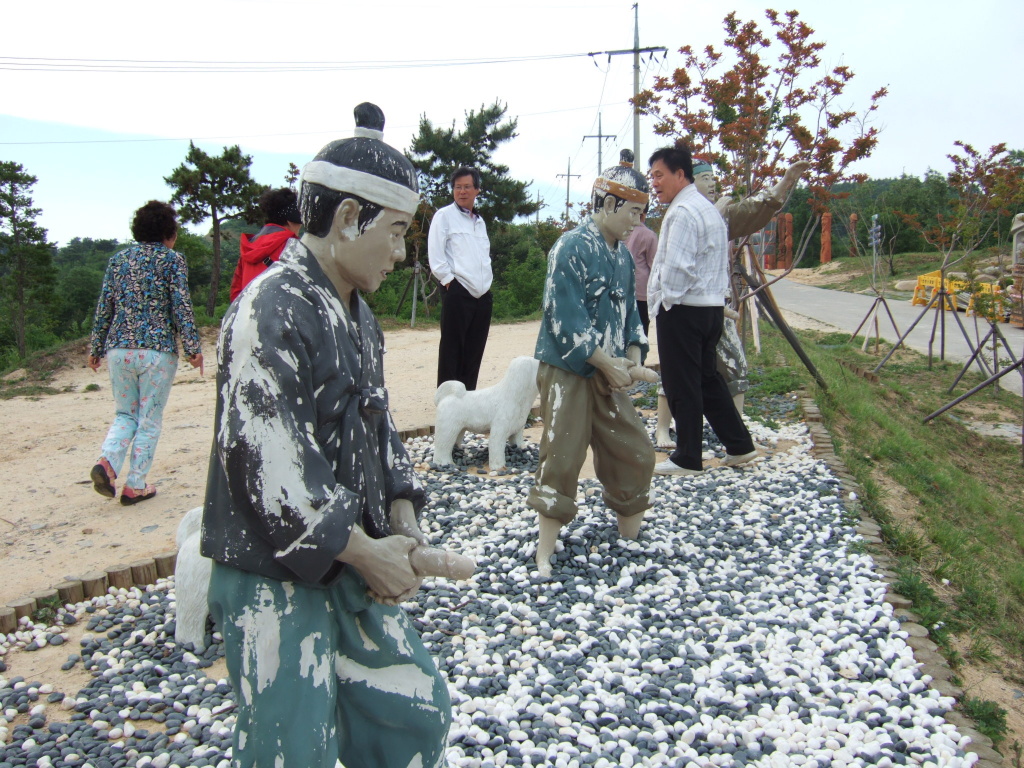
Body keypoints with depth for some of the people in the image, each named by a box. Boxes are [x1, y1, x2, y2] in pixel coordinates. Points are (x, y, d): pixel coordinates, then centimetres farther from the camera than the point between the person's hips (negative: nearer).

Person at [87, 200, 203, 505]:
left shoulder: (118, 259, 11)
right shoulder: (172, 259, -1)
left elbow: (104, 307, 11)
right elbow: (181, 306, -8)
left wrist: (95, 348, 17)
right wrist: (193, 348, -5)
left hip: (118, 349, 4)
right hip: (157, 349, -4)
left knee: (125, 415, 17)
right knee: (149, 420, 7)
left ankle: (106, 461, -8)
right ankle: (134, 486, 9)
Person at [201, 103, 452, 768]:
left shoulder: (358, 314, 10)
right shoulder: (271, 311, -20)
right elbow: (268, 463, -26)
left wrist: (402, 522, 2)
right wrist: (364, 551, -17)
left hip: (353, 560, 8)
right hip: (274, 577, -8)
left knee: (417, 714, 16)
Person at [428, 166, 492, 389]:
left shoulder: (480, 222, 21)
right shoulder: (444, 216, 1)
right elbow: (435, 255, -8)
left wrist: (487, 283, 12)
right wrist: (448, 280, -12)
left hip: (482, 294, 7)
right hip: (457, 292, -6)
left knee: (474, 350, 9)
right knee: (451, 349, -3)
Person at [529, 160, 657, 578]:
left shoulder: (622, 255, 11)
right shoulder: (572, 248, -14)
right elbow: (566, 317, -21)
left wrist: (632, 352, 0)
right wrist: (606, 361, -18)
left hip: (608, 372, 8)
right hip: (568, 371, -8)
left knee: (636, 453, 10)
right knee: (562, 460, -4)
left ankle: (631, 540, 28)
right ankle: (544, 556, 8)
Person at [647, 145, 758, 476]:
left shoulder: (682, 212, -15)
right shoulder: (708, 208, 17)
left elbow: (676, 268, -23)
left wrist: (666, 301, -10)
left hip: (682, 310, -10)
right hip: (711, 307, 10)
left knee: (681, 386, 0)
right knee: (707, 378, 18)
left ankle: (687, 459, 9)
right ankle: (739, 445, 22)